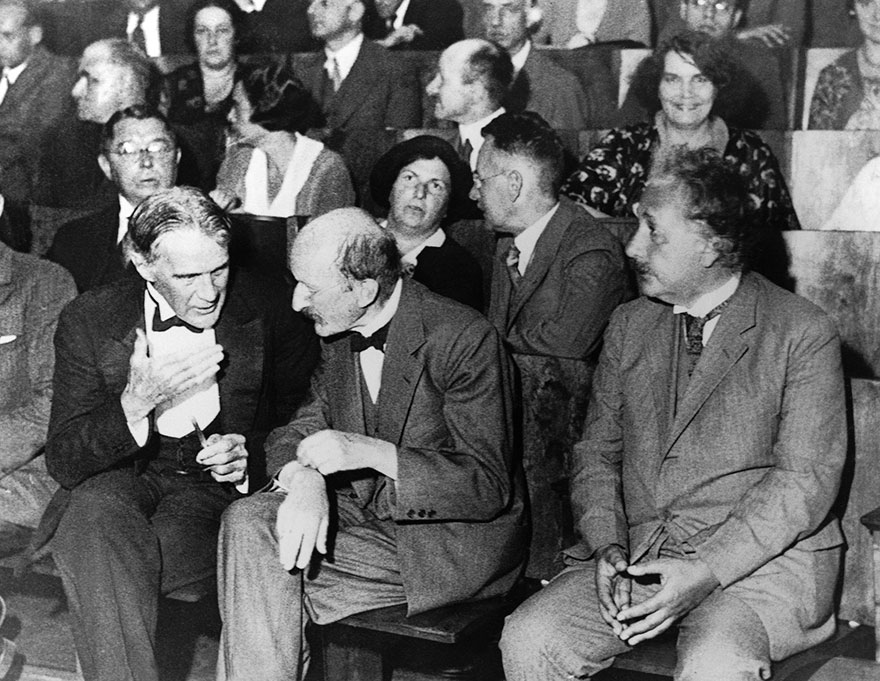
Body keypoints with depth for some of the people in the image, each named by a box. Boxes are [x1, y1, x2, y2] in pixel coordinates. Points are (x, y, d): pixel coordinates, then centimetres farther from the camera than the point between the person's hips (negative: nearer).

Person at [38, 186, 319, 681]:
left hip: (218, 488, -1)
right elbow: (63, 462, -7)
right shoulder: (89, 321, -4)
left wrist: (252, 456, -13)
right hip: (123, 478, 1)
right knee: (94, 514, -34)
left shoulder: (271, 310, -4)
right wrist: (136, 403, -24)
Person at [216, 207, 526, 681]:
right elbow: (305, 425, 5)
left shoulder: (464, 339, -20)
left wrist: (370, 451, -31)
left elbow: (490, 487, -21)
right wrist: (305, 479, -21)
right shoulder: (337, 330, 3)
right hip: (361, 512, 7)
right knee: (249, 523, -19)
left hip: (452, 539, -7)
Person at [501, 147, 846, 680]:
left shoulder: (805, 332, -4)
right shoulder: (629, 325, 13)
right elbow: (597, 452, 13)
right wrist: (609, 547, -6)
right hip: (637, 555, 5)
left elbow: (806, 480, -10)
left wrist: (709, 570, -19)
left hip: (765, 561, -4)